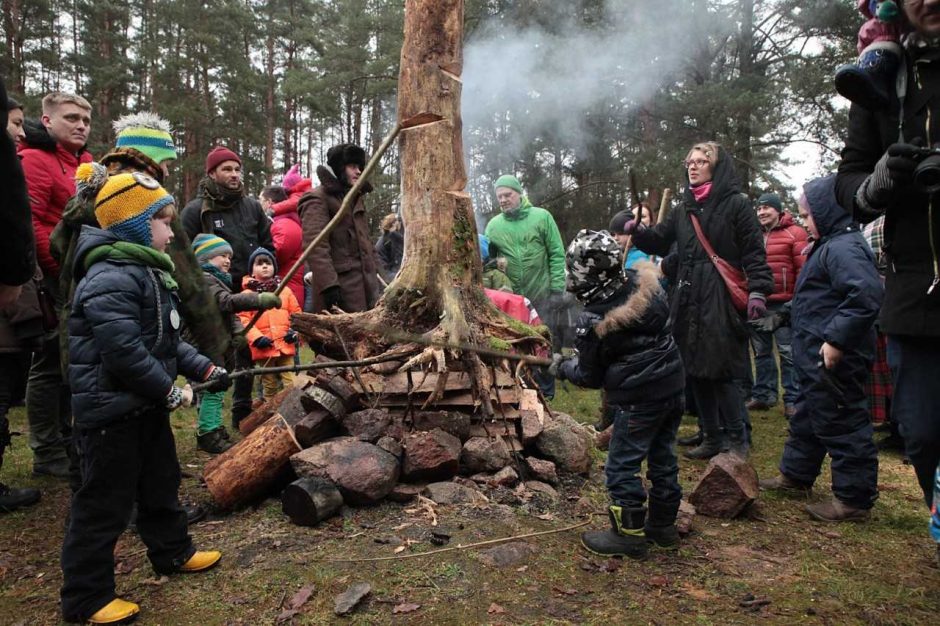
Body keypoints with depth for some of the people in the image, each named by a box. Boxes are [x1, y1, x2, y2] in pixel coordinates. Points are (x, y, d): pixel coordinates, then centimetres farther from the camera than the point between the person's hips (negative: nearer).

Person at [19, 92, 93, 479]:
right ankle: (47, 453, 10)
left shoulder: (85, 162, 17)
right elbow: (29, 225, -18)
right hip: (55, 280, -8)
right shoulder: (35, 160, -8)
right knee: (51, 364, -1)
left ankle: (65, 441, 28)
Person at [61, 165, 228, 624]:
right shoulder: (109, 278, -22)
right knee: (104, 503, 2)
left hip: (145, 407, 10)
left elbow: (166, 340, 18)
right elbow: (123, 350, -29)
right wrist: (170, 390, -20)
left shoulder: (146, 272, 12)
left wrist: (204, 369, 9)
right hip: (110, 412, -10)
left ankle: (172, 552, 42)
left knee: (161, 482, 22)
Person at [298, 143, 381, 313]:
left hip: (365, 281, 9)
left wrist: (374, 276, 19)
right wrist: (329, 284, -25)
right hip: (340, 283, -9)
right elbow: (315, 246, -17)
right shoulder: (317, 200, -6)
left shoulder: (355, 198, 22)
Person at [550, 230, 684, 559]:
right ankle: (663, 524, 33)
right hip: (673, 386, 8)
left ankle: (629, 534, 17)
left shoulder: (594, 322, -20)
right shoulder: (646, 282, -4)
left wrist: (562, 367, 14)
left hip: (639, 399, -8)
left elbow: (589, 376, -6)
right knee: (662, 457, 19)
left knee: (622, 465, 6)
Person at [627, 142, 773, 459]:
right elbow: (659, 240, 17)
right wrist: (638, 232, -4)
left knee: (722, 372, -6)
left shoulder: (736, 204, -1)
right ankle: (711, 438, 21)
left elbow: (754, 252, -6)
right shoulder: (684, 209, 17)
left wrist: (757, 291, -17)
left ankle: (736, 439, 8)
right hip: (688, 302, 6)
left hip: (722, 302, -6)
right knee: (696, 371, 9)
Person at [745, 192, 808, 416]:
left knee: (788, 351, -2)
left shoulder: (794, 233, -3)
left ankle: (792, 399, 5)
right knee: (761, 351, 13)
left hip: (784, 304, -6)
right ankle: (763, 394, 24)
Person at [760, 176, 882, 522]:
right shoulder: (831, 244, 14)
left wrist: (837, 339, -30)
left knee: (841, 423, 0)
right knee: (809, 415, 21)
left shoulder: (843, 247, -19)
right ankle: (795, 474, 37)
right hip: (818, 358, 11)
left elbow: (867, 294, -31)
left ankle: (854, 498, 12)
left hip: (834, 360, -11)